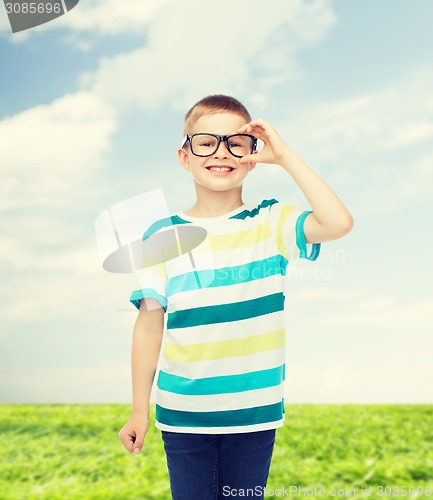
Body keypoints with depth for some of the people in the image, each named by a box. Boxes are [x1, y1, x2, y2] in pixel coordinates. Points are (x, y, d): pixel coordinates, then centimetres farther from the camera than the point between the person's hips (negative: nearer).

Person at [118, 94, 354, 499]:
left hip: (254, 412, 0)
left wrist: (284, 156, -16)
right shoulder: (163, 236, -3)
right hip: (183, 413, 0)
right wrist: (139, 411, 3)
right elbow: (149, 326, 0)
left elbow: (339, 223, -22)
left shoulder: (270, 223, -3)